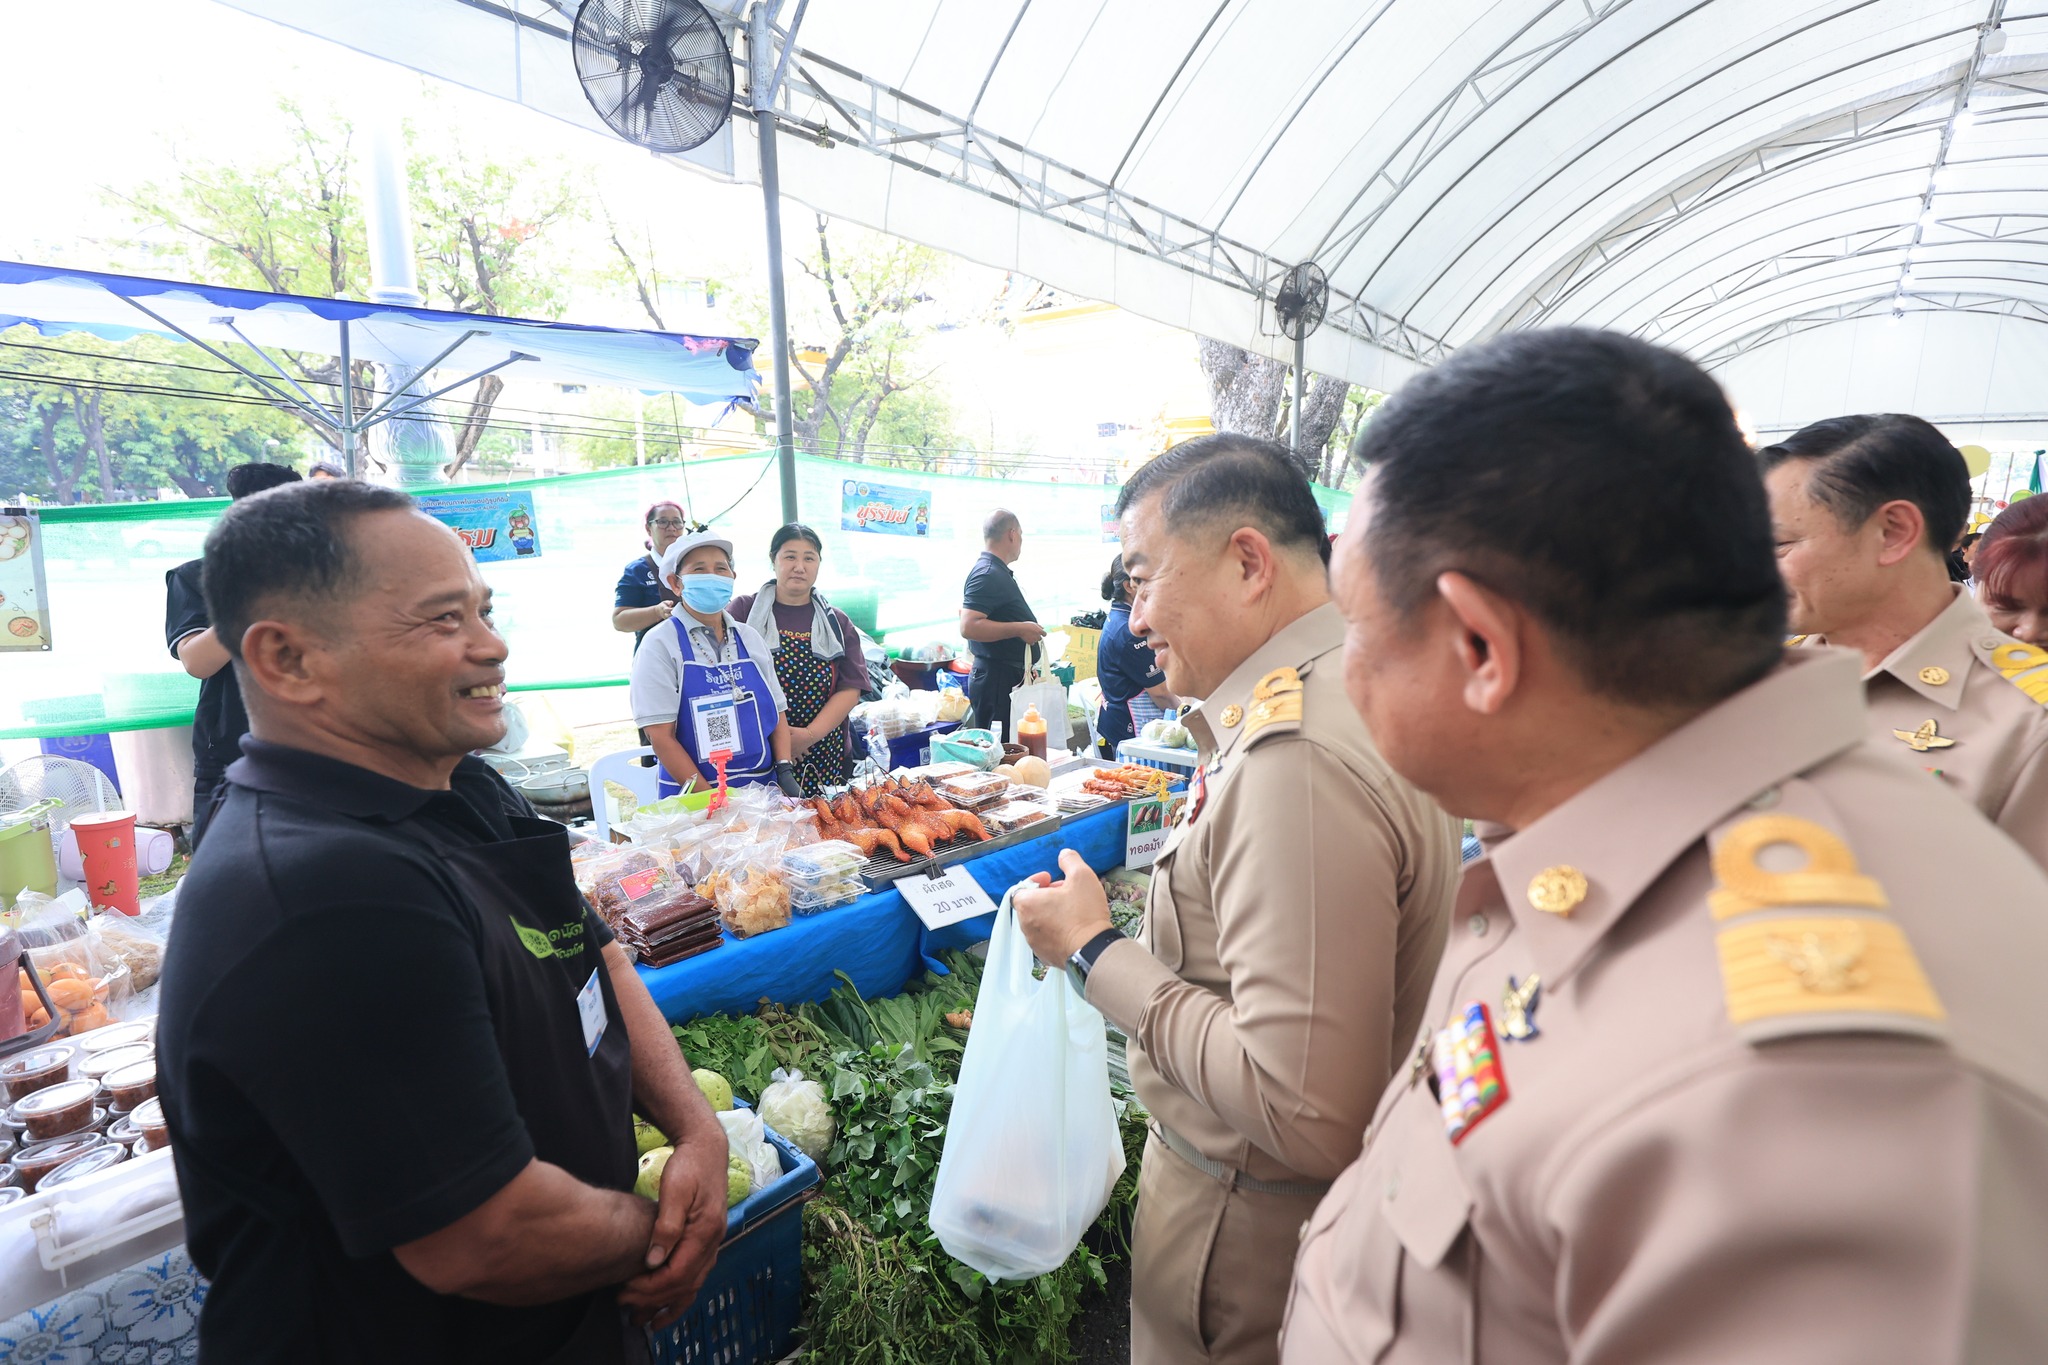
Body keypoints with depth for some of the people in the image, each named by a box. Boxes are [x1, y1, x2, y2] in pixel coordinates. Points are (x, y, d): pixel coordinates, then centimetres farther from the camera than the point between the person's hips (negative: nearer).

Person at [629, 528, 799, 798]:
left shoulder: (751, 639, 8)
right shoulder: (661, 645, -6)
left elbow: (777, 713, 11)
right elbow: (660, 736, -12)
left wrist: (785, 771, -4)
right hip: (693, 800, -4)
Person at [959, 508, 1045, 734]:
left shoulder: (997, 571, 17)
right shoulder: (988, 574, -17)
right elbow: (968, 627, -26)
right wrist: (1019, 629, -23)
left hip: (1006, 676, 11)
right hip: (997, 679, -11)